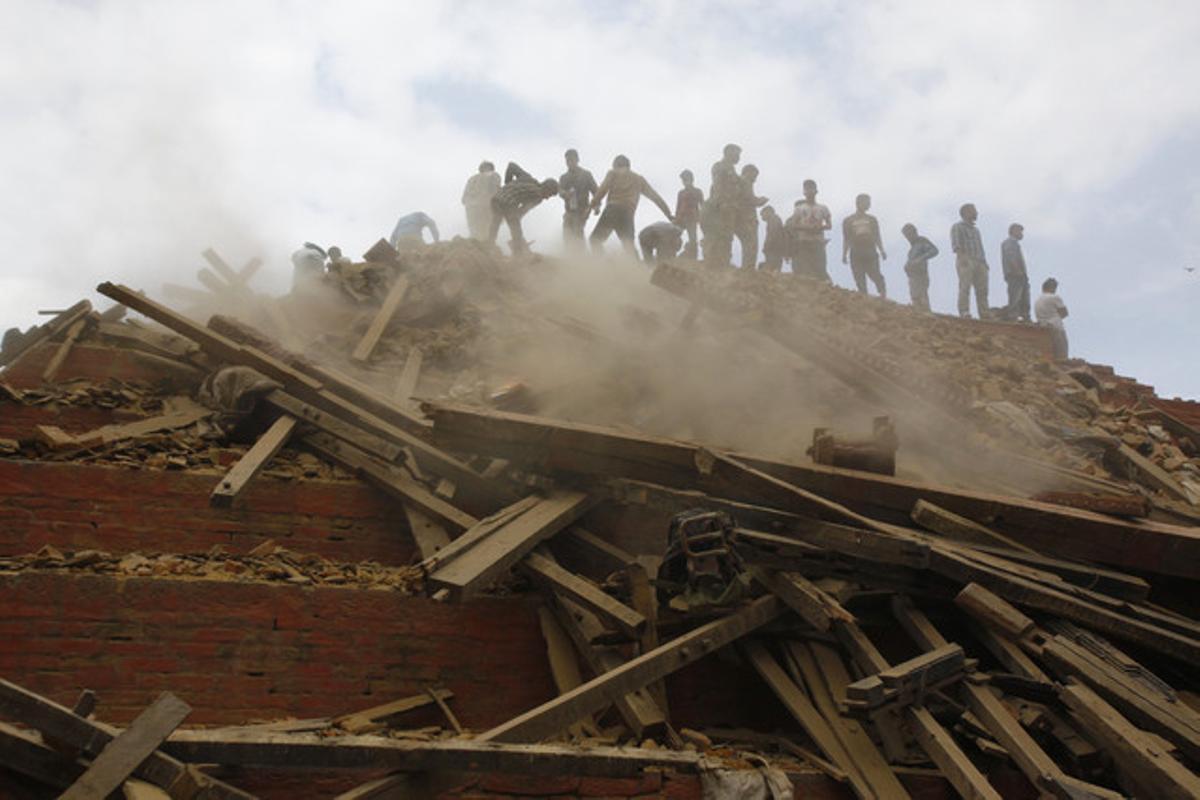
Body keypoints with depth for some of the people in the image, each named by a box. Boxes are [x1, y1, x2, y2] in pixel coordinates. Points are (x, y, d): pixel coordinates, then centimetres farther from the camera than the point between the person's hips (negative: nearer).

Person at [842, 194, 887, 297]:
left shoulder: (872, 220, 16)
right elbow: (846, 240, 9)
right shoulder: (848, 221, 9)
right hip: (856, 255, -1)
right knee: (860, 281, -3)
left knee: (877, 277, -10)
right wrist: (844, 255, 2)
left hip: (871, 253, 1)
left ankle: (883, 296, -9)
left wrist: (881, 251, 3)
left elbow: (877, 237, 15)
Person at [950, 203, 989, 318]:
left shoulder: (975, 229, 29)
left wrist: (984, 262, 14)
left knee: (982, 290, -2)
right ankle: (964, 314, -17)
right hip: (966, 261, -7)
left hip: (980, 262, 7)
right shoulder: (957, 227, 6)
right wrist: (962, 257, -22)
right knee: (965, 288, -13)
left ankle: (984, 315, -5)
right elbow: (956, 245, -8)